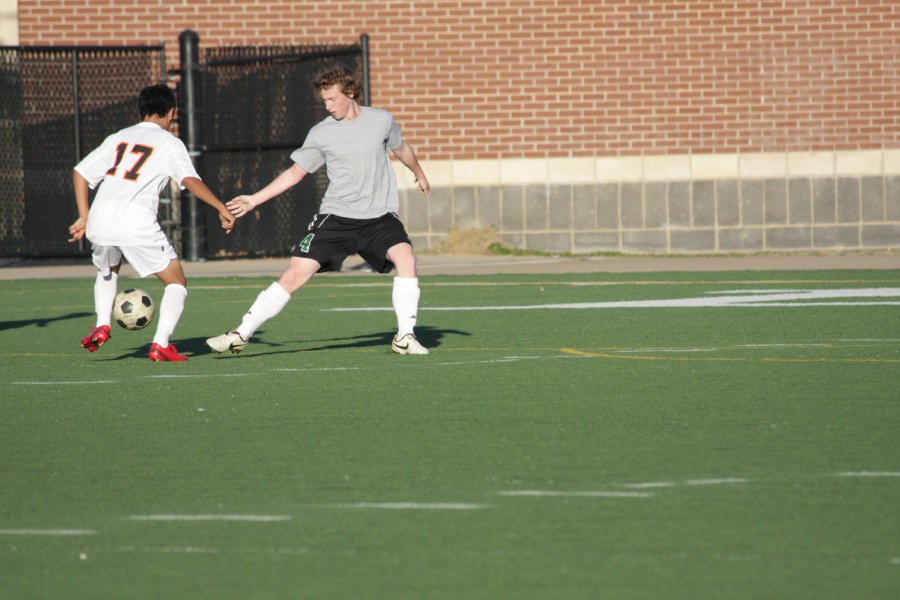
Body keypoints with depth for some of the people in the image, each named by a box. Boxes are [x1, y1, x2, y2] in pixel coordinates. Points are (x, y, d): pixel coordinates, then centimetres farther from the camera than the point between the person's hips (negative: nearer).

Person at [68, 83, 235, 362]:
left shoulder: (118, 138, 22)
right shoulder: (169, 143, 8)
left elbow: (80, 172, 19)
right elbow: (190, 180, -8)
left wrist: (84, 217, 21)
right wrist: (221, 208, -5)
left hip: (100, 223, 5)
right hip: (137, 224, -5)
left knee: (107, 272, 35)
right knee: (177, 283, 9)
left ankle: (101, 326, 15)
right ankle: (161, 344, -7)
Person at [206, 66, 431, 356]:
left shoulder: (381, 120, 2)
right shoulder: (320, 133, 0)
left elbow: (401, 148, 22)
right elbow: (296, 172, 8)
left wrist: (419, 174, 40)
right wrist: (254, 200, 2)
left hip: (379, 215, 0)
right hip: (336, 216, 0)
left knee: (405, 256, -27)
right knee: (294, 275, -9)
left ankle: (404, 338, -16)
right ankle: (240, 335, 0)